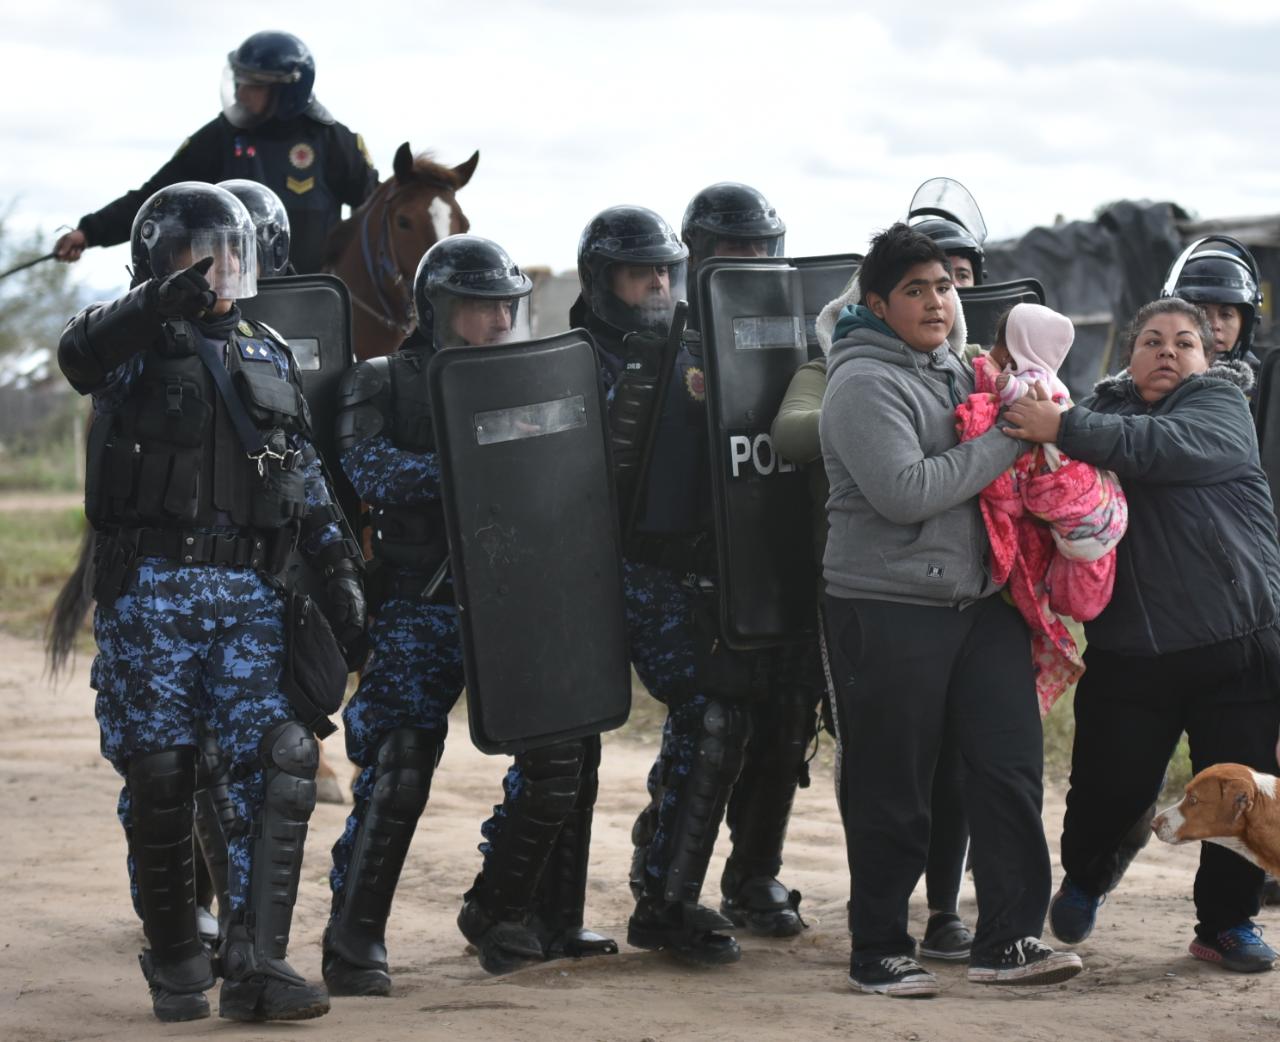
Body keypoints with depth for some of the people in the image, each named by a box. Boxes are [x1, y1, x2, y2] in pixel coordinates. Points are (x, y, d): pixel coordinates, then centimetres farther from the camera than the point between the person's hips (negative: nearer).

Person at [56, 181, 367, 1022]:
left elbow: (309, 479, 22)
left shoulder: (270, 358, 19)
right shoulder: (137, 342, 2)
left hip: (250, 594, 4)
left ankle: (257, 964, -10)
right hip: (151, 587, -4)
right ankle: (176, 963, 15)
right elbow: (81, 355, -23)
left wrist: (340, 569, 11)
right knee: (160, 774, -1)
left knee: (281, 762, -10)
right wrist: (163, 304, -40)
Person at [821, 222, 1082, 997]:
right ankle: (880, 951, 12)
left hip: (981, 599, 7)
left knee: (1012, 765, 3)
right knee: (892, 790, 1)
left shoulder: (954, 368, 15)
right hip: (888, 607, -7)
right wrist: (1005, 442, -16)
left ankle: (1007, 940, 10)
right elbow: (903, 492, -22)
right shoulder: (865, 382, -10)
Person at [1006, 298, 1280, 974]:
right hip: (1128, 652, 2)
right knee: (1109, 788, 4)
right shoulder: (1107, 410, 14)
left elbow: (1170, 447, -21)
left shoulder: (1222, 405, 1)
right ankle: (1083, 880, 33)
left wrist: (1064, 430, -29)